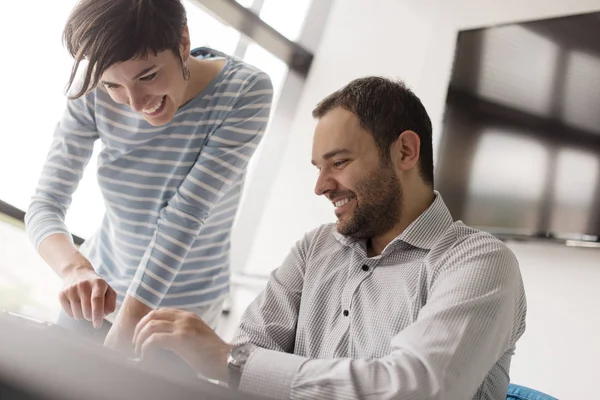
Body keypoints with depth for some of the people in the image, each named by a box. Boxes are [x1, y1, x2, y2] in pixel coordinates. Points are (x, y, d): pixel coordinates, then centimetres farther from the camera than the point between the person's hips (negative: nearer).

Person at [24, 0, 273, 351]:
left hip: (183, 308, -2)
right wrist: (74, 267, -38)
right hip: (98, 287, 3)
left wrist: (125, 331, -32)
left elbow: (185, 216, -28)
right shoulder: (93, 91, -17)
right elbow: (45, 204, -16)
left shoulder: (246, 92, -24)